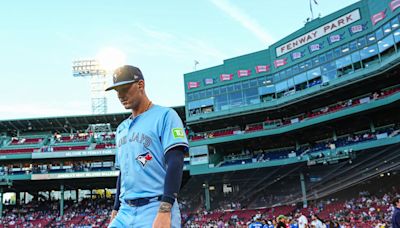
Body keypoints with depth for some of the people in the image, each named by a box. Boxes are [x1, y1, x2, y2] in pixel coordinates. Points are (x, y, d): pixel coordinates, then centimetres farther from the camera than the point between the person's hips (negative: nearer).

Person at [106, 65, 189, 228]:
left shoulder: (165, 115, -3)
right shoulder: (121, 128, 20)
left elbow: (175, 163, -13)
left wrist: (164, 211, -22)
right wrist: (116, 210, 19)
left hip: (156, 211, -6)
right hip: (125, 213, 7)